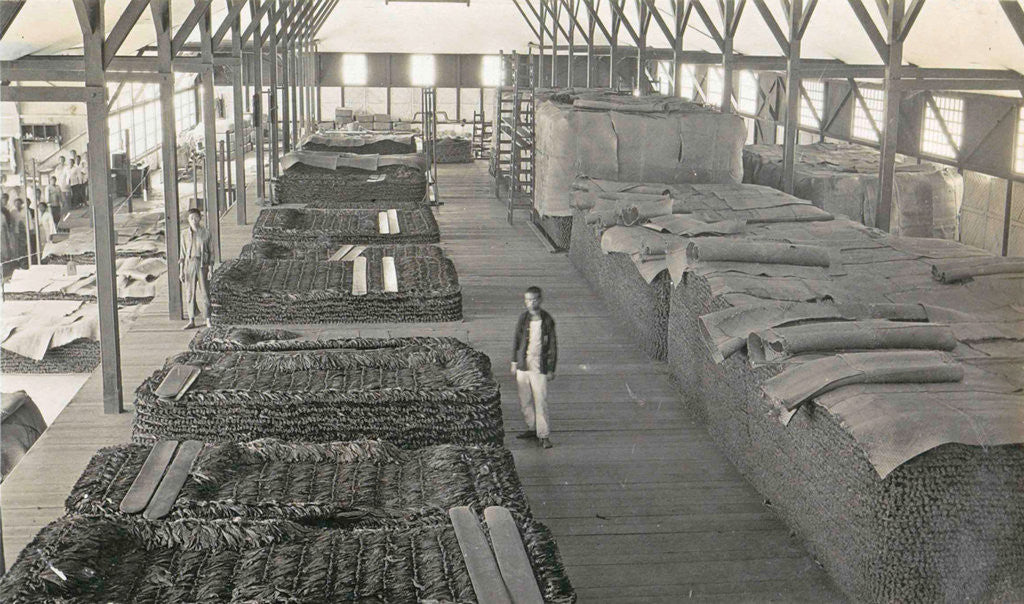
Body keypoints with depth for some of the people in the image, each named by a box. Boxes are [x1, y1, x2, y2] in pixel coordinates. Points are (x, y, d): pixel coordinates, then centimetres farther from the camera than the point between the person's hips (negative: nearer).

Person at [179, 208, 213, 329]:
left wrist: (210, 269, -3)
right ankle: (191, 321, 13)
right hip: (189, 264, 2)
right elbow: (183, 253, 7)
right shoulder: (185, 234, 4)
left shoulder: (206, 233, -1)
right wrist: (181, 270, 2)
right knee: (189, 293, 5)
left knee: (204, 292, -2)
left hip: (202, 265, -2)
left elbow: (210, 252, 2)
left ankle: (208, 321, 7)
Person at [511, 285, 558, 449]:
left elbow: (553, 346, -2)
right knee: (525, 400, 12)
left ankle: (544, 435, -1)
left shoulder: (547, 320, -6)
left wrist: (551, 370, -3)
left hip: (539, 366, -4)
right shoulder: (523, 318, 3)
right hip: (523, 365, 4)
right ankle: (532, 428, 28)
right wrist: (514, 362, 12)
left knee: (541, 401, -7)